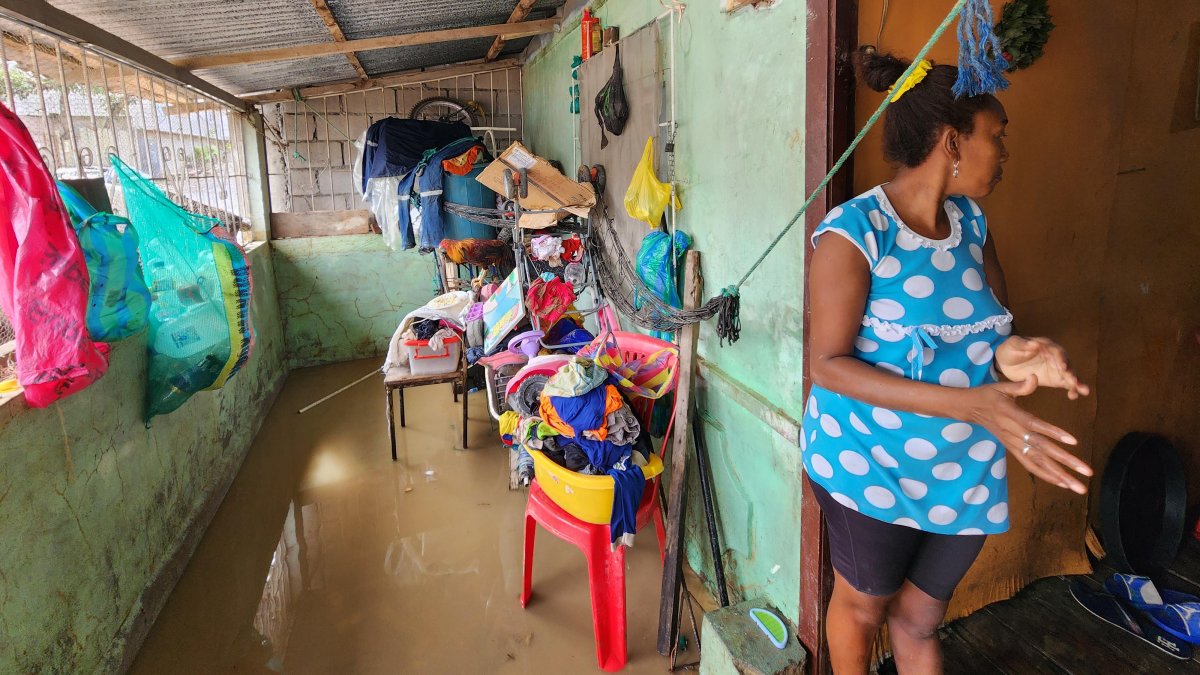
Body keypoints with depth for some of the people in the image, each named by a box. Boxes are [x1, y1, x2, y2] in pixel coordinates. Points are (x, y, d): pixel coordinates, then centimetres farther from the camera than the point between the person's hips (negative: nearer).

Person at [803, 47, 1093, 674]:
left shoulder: (971, 223, 2)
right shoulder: (854, 231, -19)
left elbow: (991, 325, 6)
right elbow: (829, 364, -22)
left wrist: (1011, 353, -20)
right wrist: (969, 403, -30)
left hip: (965, 472, 5)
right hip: (870, 468, -5)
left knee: (919, 619, 19)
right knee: (863, 604, 18)